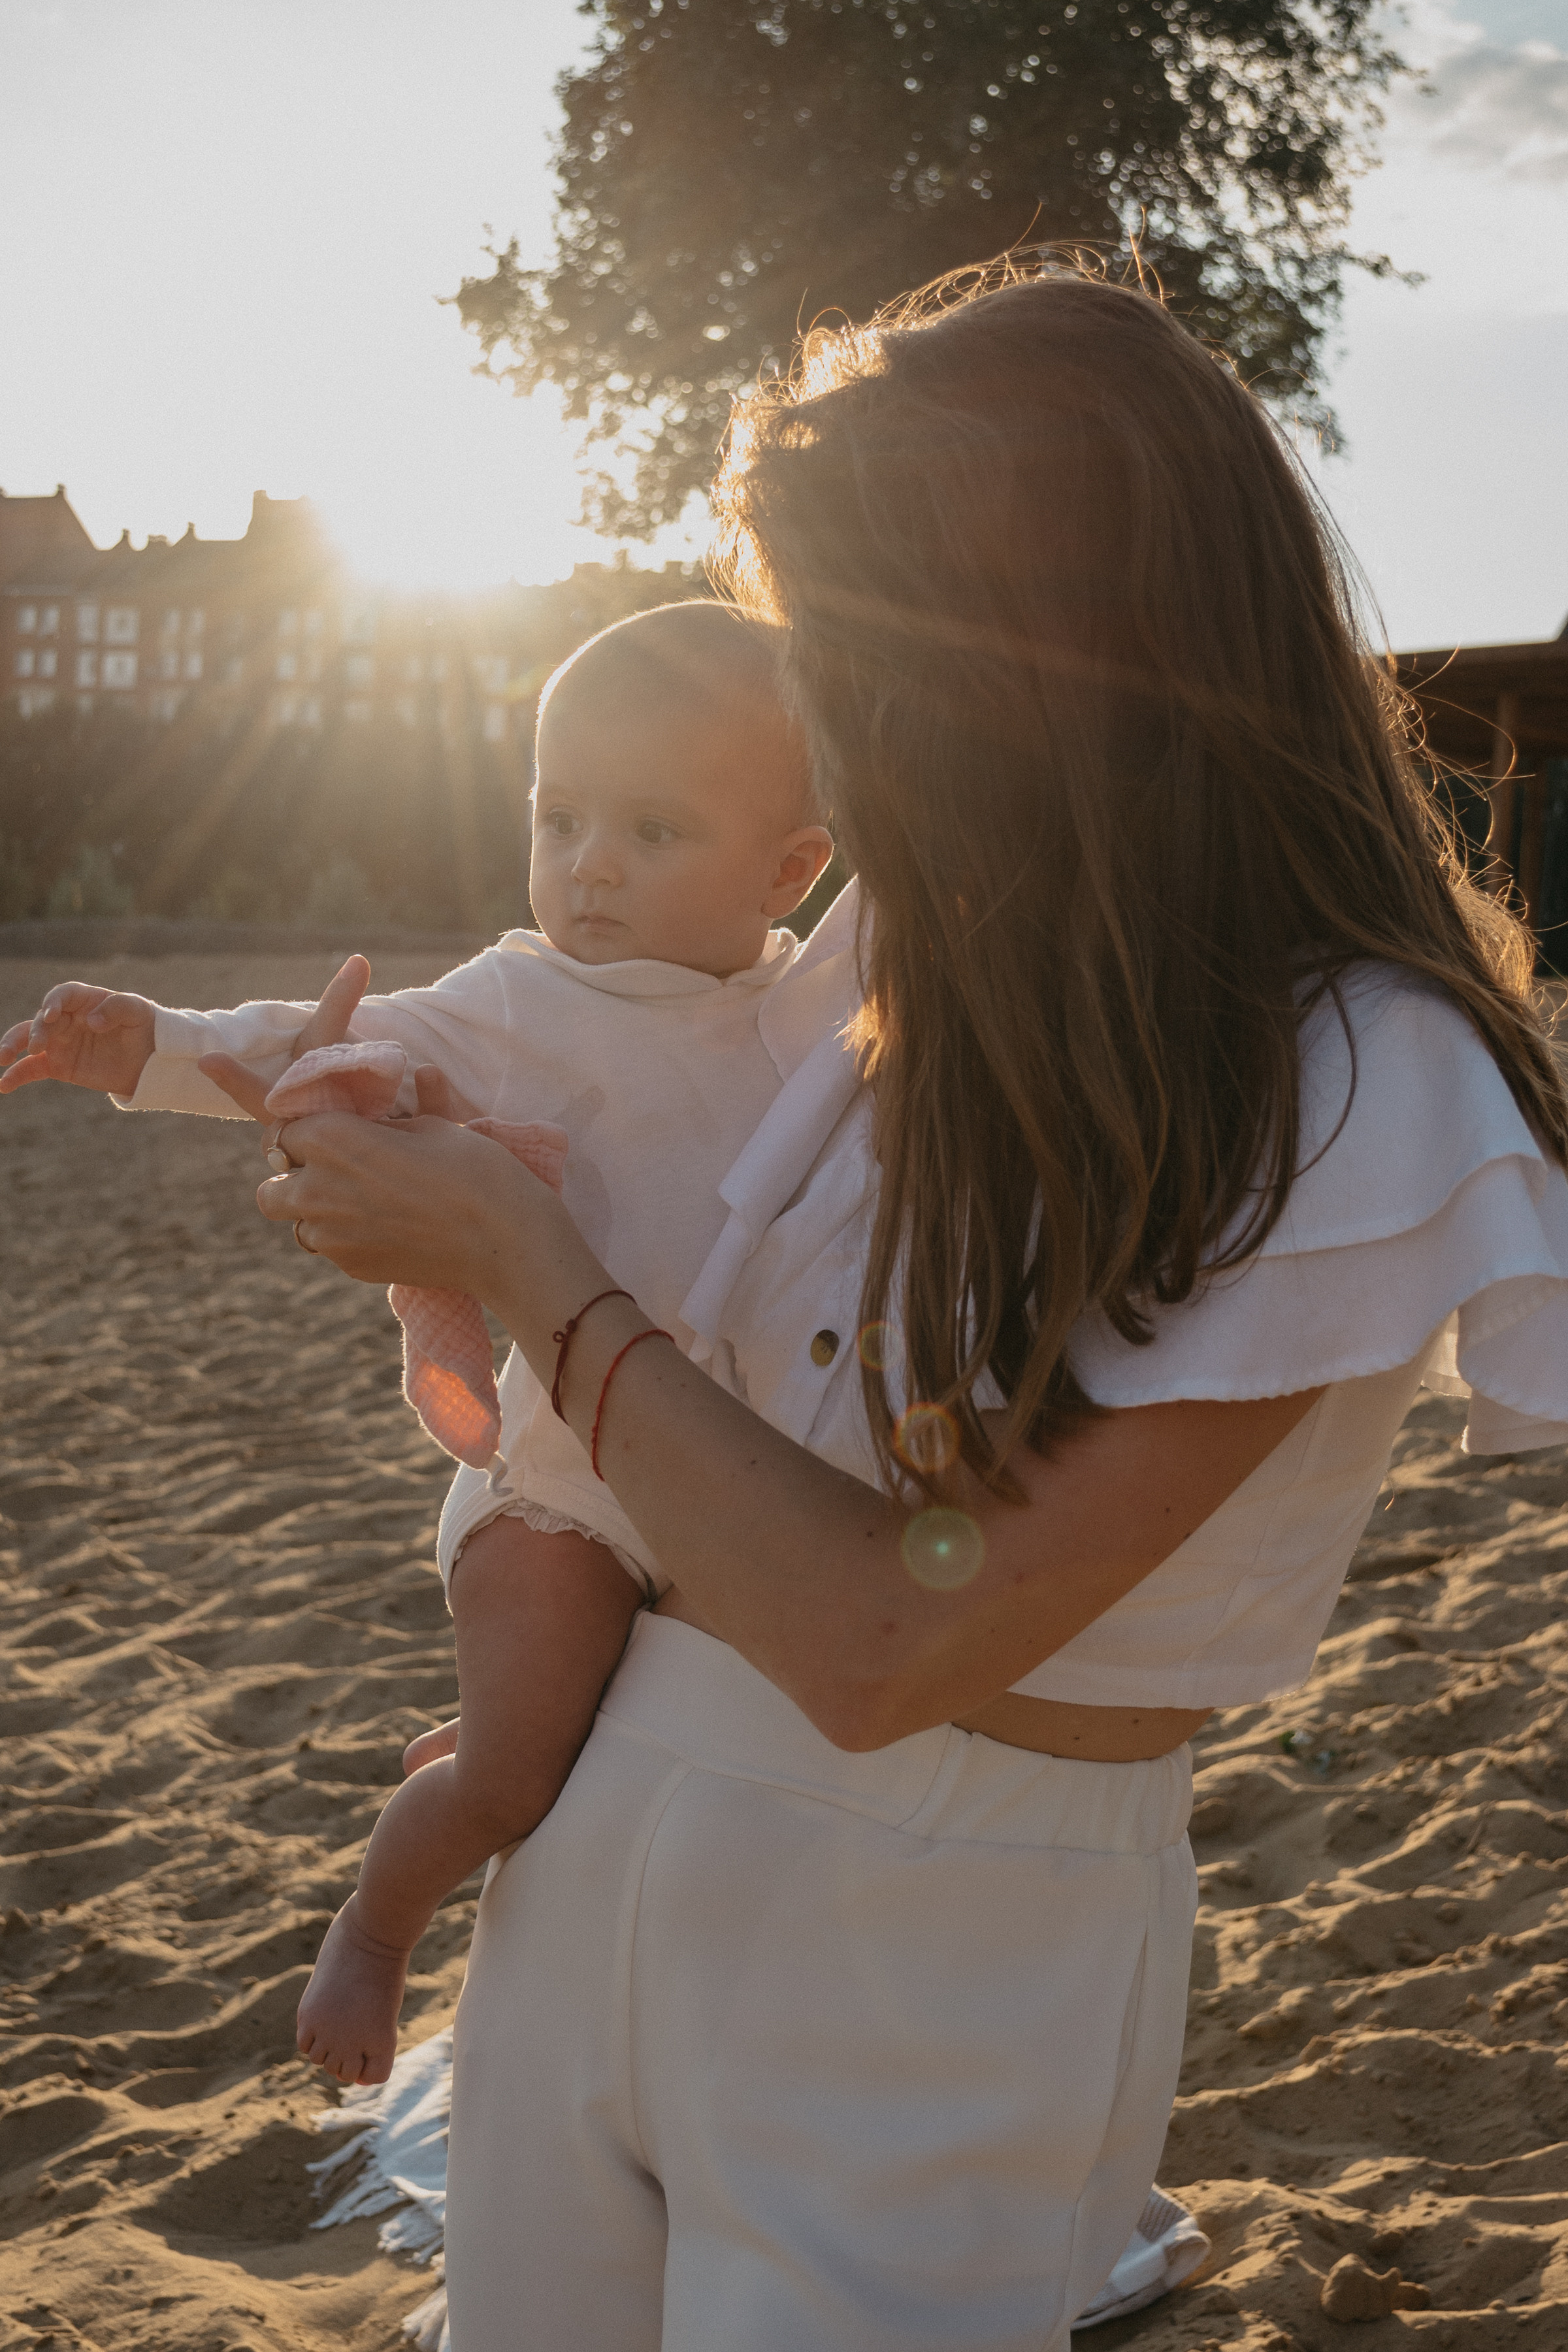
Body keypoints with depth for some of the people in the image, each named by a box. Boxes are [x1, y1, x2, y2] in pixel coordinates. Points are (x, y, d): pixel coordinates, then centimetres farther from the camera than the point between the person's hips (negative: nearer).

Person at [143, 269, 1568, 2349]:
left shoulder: (1354, 1089, -23)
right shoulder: (930, 967, -2)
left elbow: (883, 1644, -24)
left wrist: (516, 1251, -15)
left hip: (942, 1972, -6)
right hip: (605, 1855, 6)